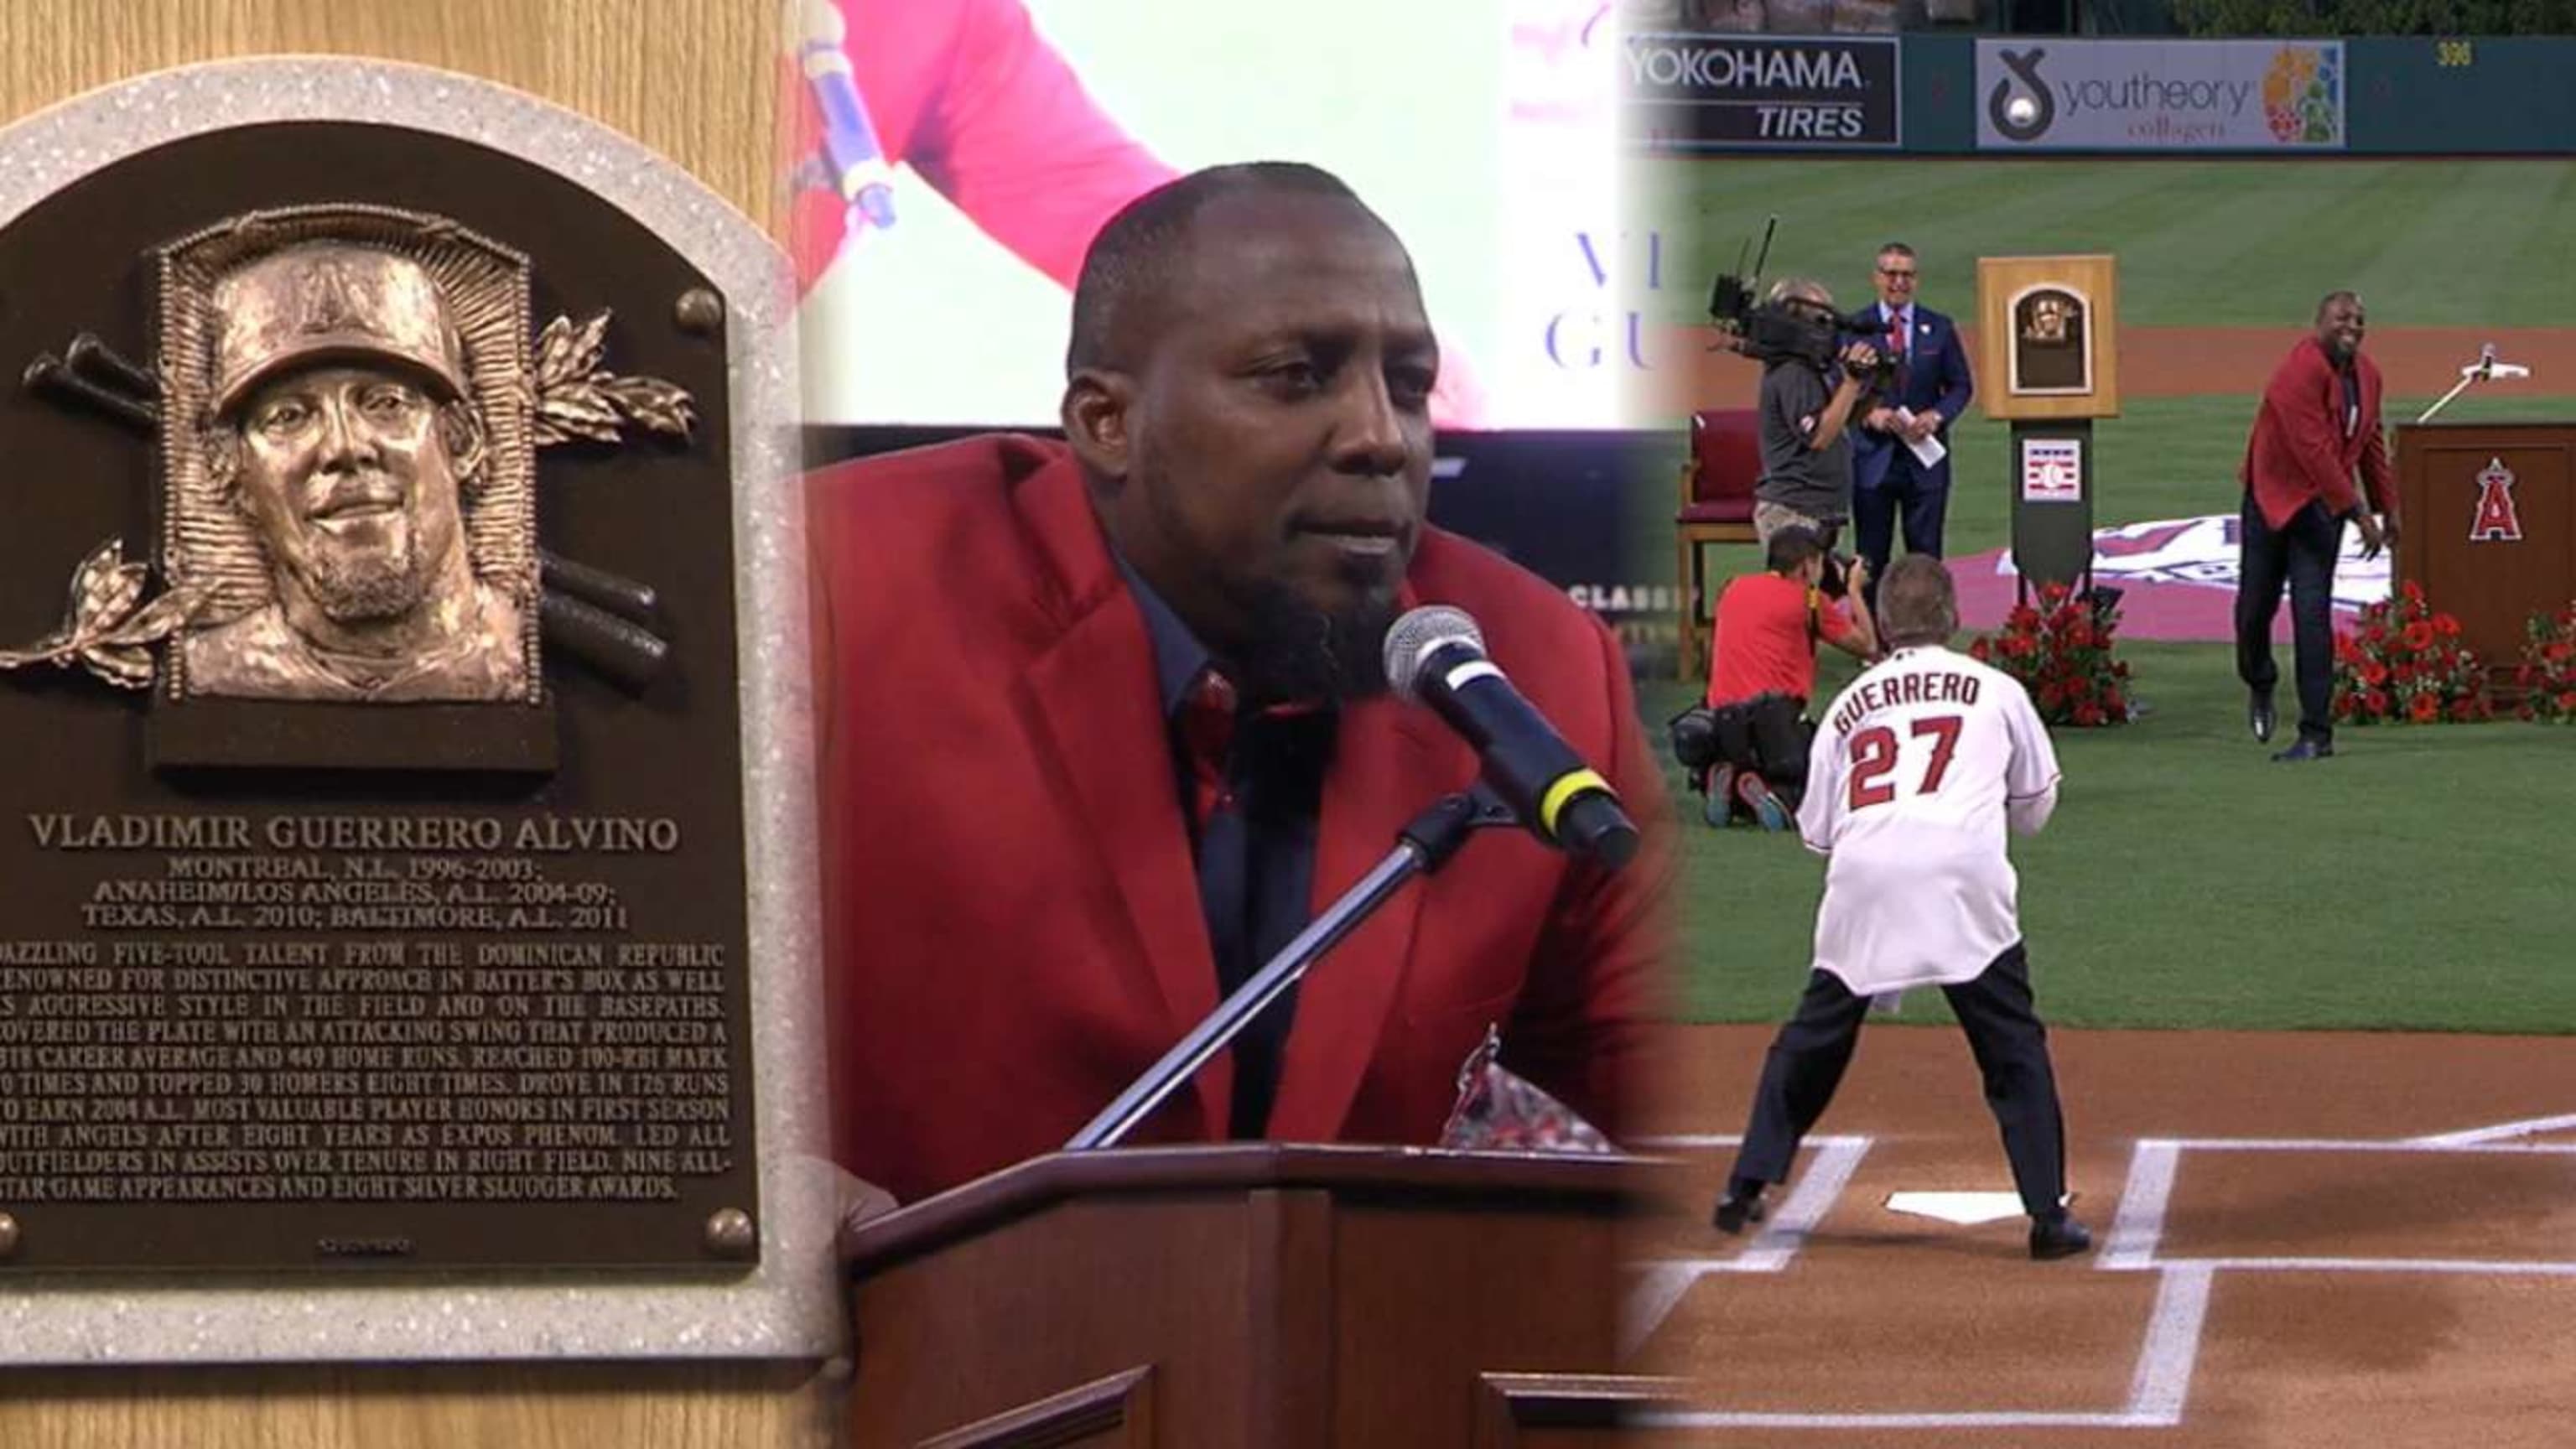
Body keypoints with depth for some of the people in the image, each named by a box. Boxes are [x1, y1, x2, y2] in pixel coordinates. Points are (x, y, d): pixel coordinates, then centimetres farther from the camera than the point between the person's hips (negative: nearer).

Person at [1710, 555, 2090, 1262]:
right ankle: (2049, 1214, 0)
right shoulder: (1996, 691, 17)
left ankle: (1746, 1188, 16)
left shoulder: (1850, 704, 21)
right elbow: (2035, 807, 23)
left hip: (1863, 871, 2)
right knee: (2014, 1047, 6)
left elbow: (1815, 830, 20)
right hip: (1963, 874, -2)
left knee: (1812, 1038, 17)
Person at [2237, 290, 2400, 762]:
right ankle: (2259, 686, 38)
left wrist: (2388, 506, 18)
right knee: (2255, 608, 5)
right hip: (2271, 497, -3)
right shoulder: (2300, 372, -21)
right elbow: (2315, 452, -26)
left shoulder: (2367, 374, 4)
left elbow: (2371, 444, 18)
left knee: (2312, 615, -8)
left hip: (2321, 507, 3)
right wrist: (2358, 513, -26)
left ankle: (2316, 734, -8)